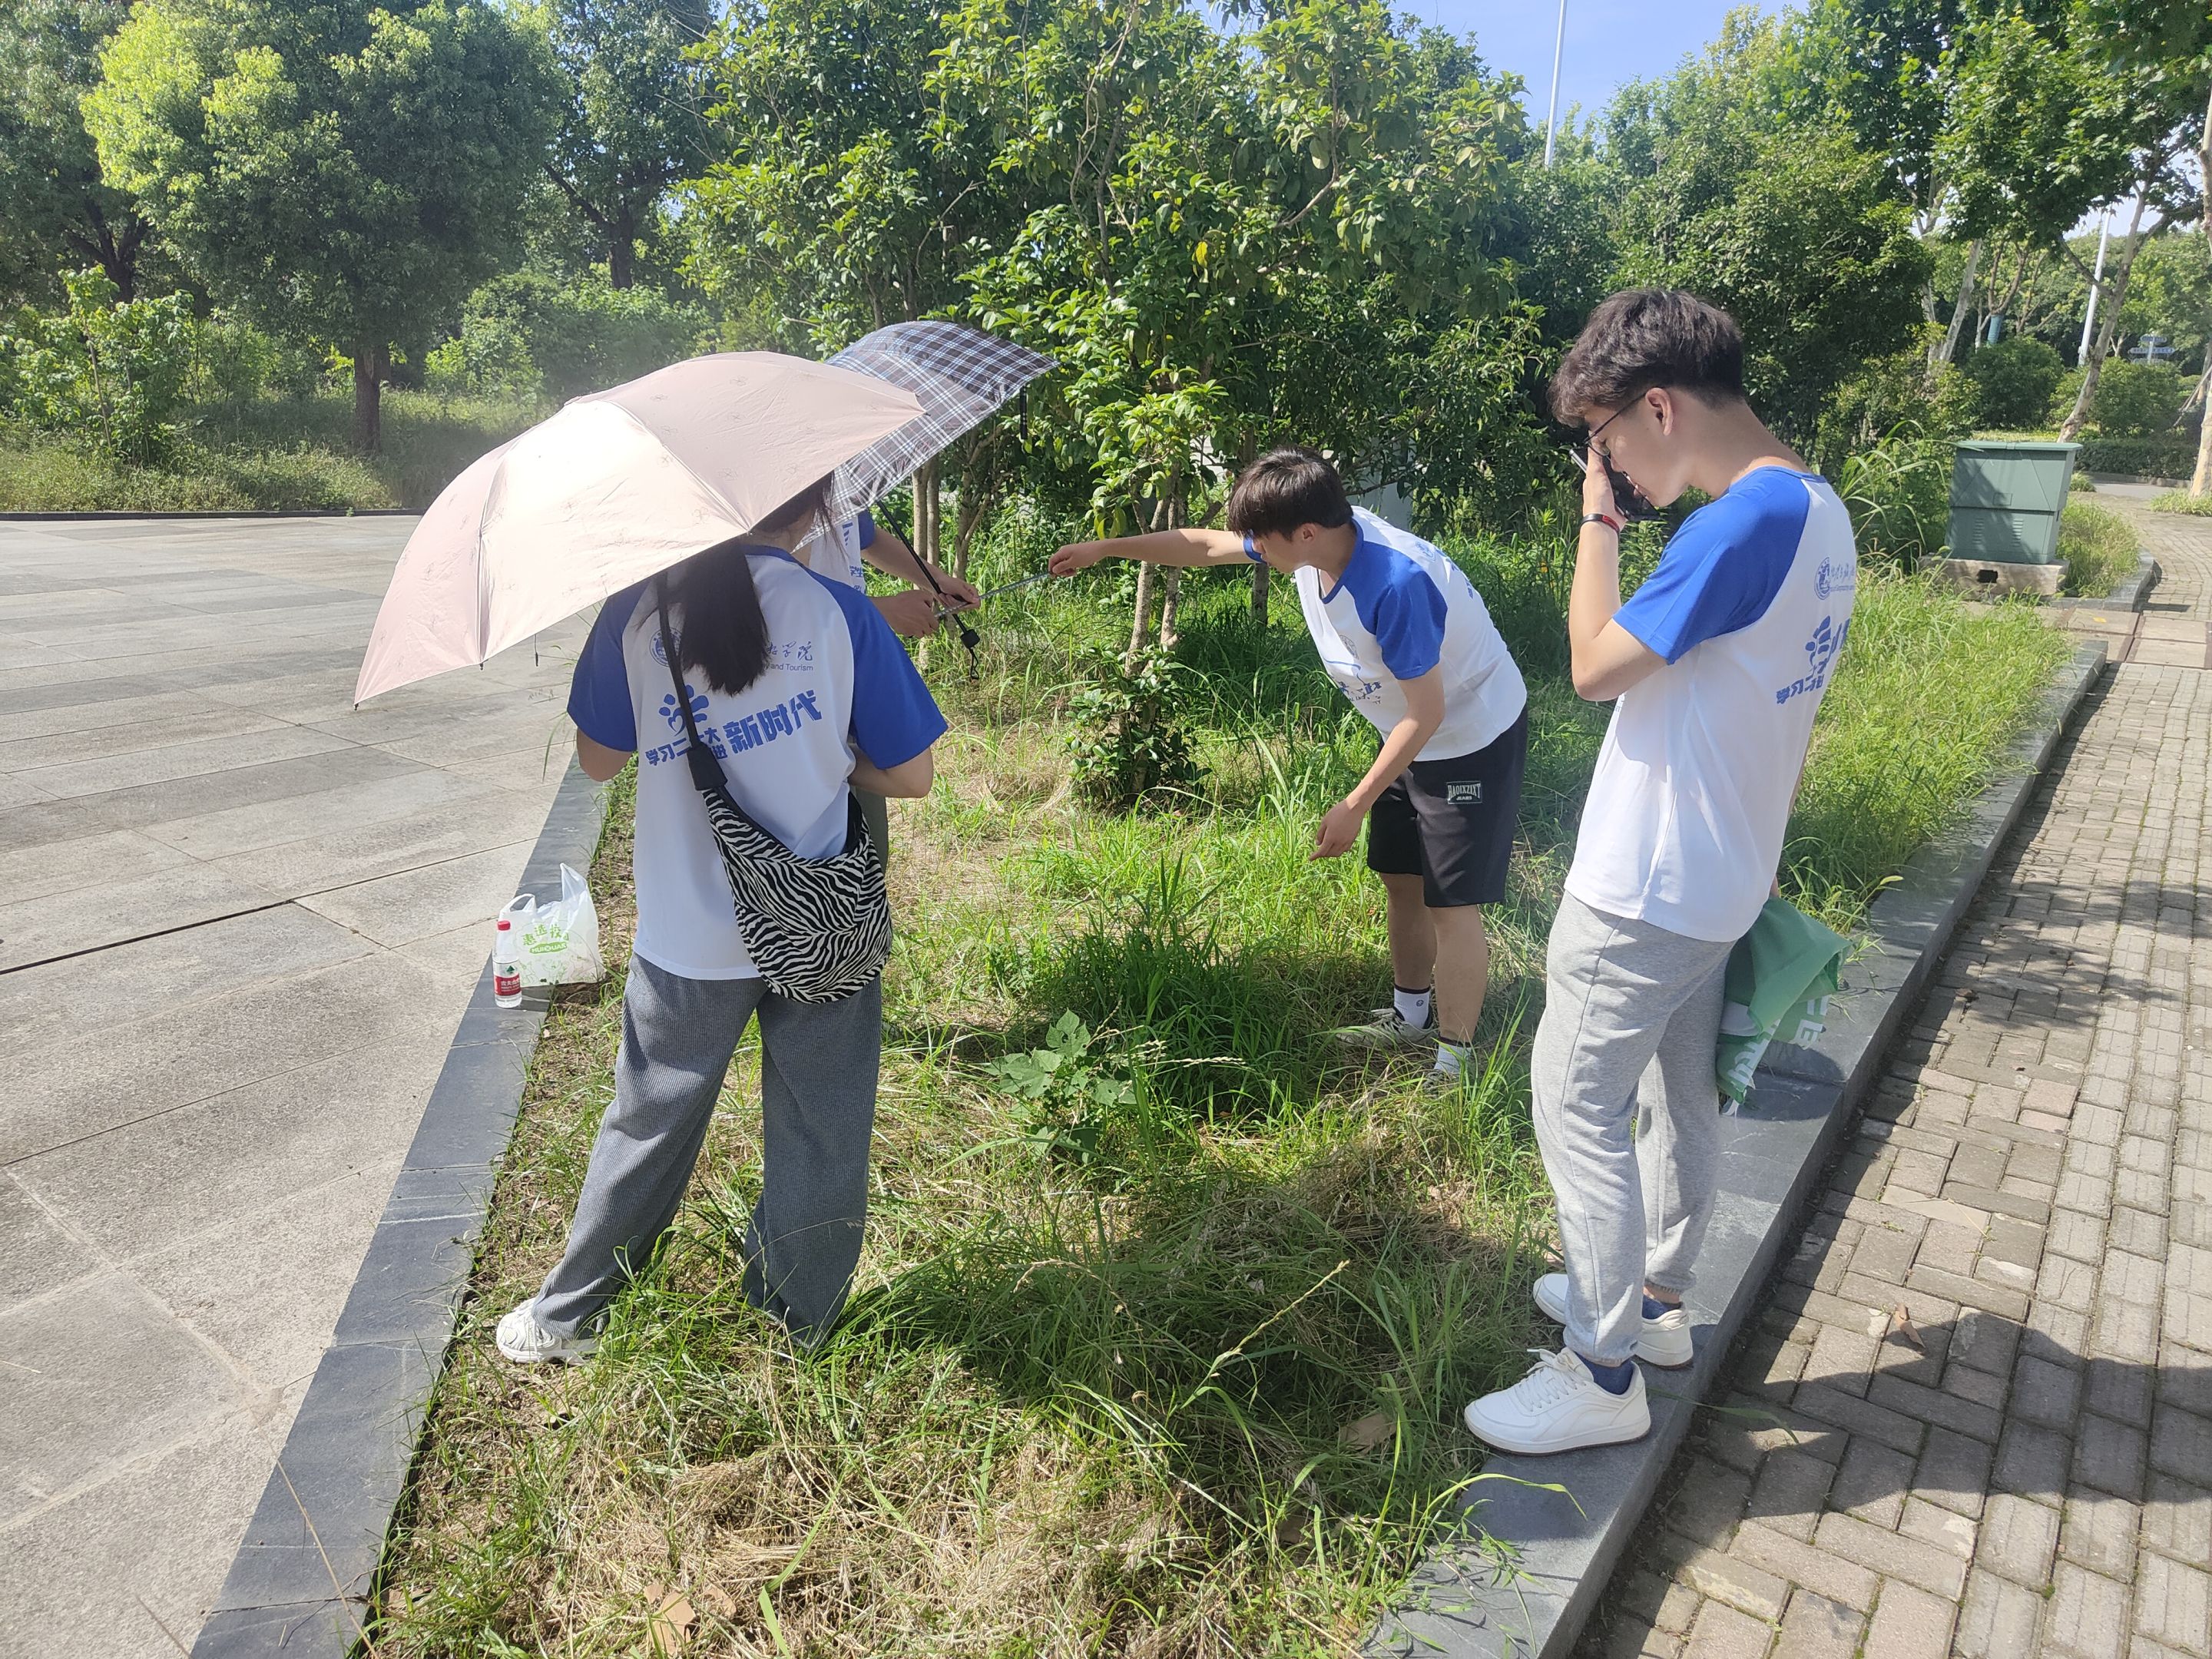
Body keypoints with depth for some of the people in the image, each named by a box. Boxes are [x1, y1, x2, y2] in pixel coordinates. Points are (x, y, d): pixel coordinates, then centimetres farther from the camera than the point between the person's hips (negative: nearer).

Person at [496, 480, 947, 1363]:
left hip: (691, 934, 1)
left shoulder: (635, 611, -6)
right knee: (819, 1135, 16)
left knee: (649, 1124, 20)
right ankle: (801, 1333, 32)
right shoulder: (843, 615, -10)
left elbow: (598, 756, 4)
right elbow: (910, 774, -5)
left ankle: (563, 1317, 36)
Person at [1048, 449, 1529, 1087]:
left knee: (1450, 904, -4)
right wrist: (1103, 549, 8)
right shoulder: (1312, 535, -11)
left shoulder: (1395, 584, -36)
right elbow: (1207, 545, 5)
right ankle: (1411, 1015, 36)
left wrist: (1356, 805, -21)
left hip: (1472, 740, -8)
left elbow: (1427, 713, -28)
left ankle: (1454, 1065, 8)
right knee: (1400, 879, 17)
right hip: (1415, 736, 9)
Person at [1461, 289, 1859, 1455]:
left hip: (1643, 895, -10)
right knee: (1681, 1095, 21)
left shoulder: (1744, 523, -24)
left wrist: (1598, 514, -9)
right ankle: (1655, 1298, 40)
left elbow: (1596, 664, -20)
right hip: (1718, 881, 10)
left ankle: (1604, 1378, 14)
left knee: (1578, 1110, 1)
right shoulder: (1818, 512, 7)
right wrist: (1760, 856, 20)